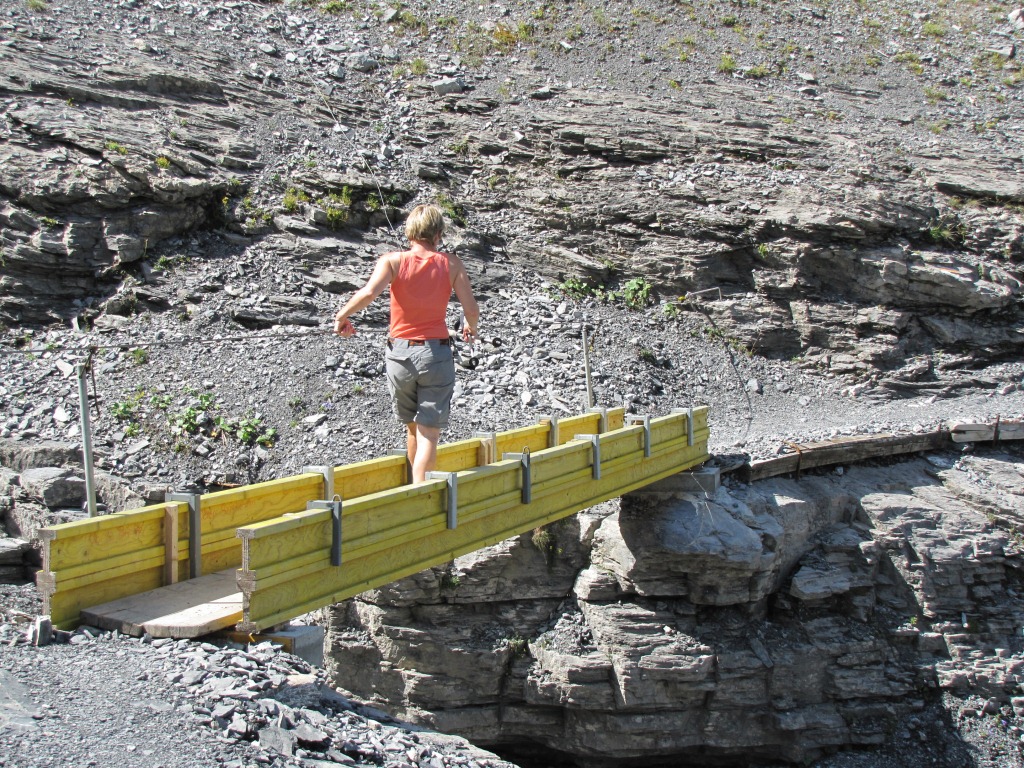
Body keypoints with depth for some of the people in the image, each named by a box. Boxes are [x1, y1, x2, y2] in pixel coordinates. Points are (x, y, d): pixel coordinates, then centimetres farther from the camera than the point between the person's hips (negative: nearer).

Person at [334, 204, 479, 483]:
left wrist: (341, 316, -3)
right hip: (436, 353, -2)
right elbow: (472, 309, -5)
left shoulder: (393, 260, -2)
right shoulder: (451, 264, 0)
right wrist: (471, 327, 17)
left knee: (413, 428, 20)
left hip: (400, 352, 2)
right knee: (429, 433, -2)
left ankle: (417, 488, 34)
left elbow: (369, 293, -19)